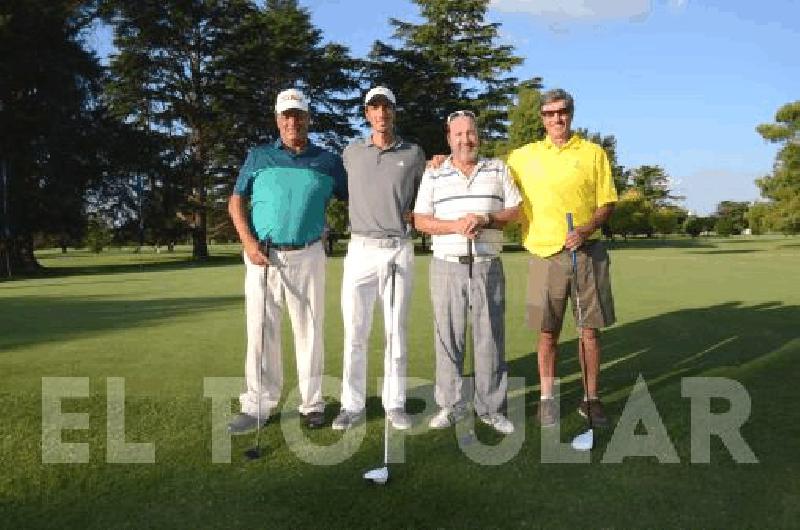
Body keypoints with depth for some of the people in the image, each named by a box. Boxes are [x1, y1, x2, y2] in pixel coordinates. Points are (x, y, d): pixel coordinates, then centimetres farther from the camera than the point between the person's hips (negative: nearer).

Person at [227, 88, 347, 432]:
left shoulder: (328, 161, 9)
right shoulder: (258, 156, 9)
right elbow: (236, 201, 7)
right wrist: (249, 243, -7)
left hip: (307, 255, 0)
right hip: (262, 255, 0)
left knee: (310, 330, 5)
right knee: (261, 330, 3)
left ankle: (312, 403, 16)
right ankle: (258, 406, 12)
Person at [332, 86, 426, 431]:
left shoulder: (414, 154, 5)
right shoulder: (351, 153, 9)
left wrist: (414, 215, 4)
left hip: (399, 251, 0)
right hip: (360, 250, 1)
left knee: (396, 331, 4)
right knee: (354, 331, 1)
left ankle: (394, 404, 15)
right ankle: (352, 405, 12)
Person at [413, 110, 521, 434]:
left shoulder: (498, 170, 10)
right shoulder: (433, 176, 8)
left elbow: (515, 211, 6)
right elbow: (420, 221, 1)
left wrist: (484, 219, -12)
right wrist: (455, 226, -16)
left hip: (488, 266, 0)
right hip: (447, 265, 0)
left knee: (490, 336, 2)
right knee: (448, 336, 3)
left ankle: (491, 407, 13)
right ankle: (450, 405, 15)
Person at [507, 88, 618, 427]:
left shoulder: (593, 153, 7)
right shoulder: (522, 157, 9)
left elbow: (607, 202, 4)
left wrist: (586, 229, -13)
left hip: (587, 252, 0)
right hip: (545, 254, 0)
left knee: (590, 329, 4)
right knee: (547, 332, 4)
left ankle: (591, 399, 17)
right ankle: (547, 399, 17)